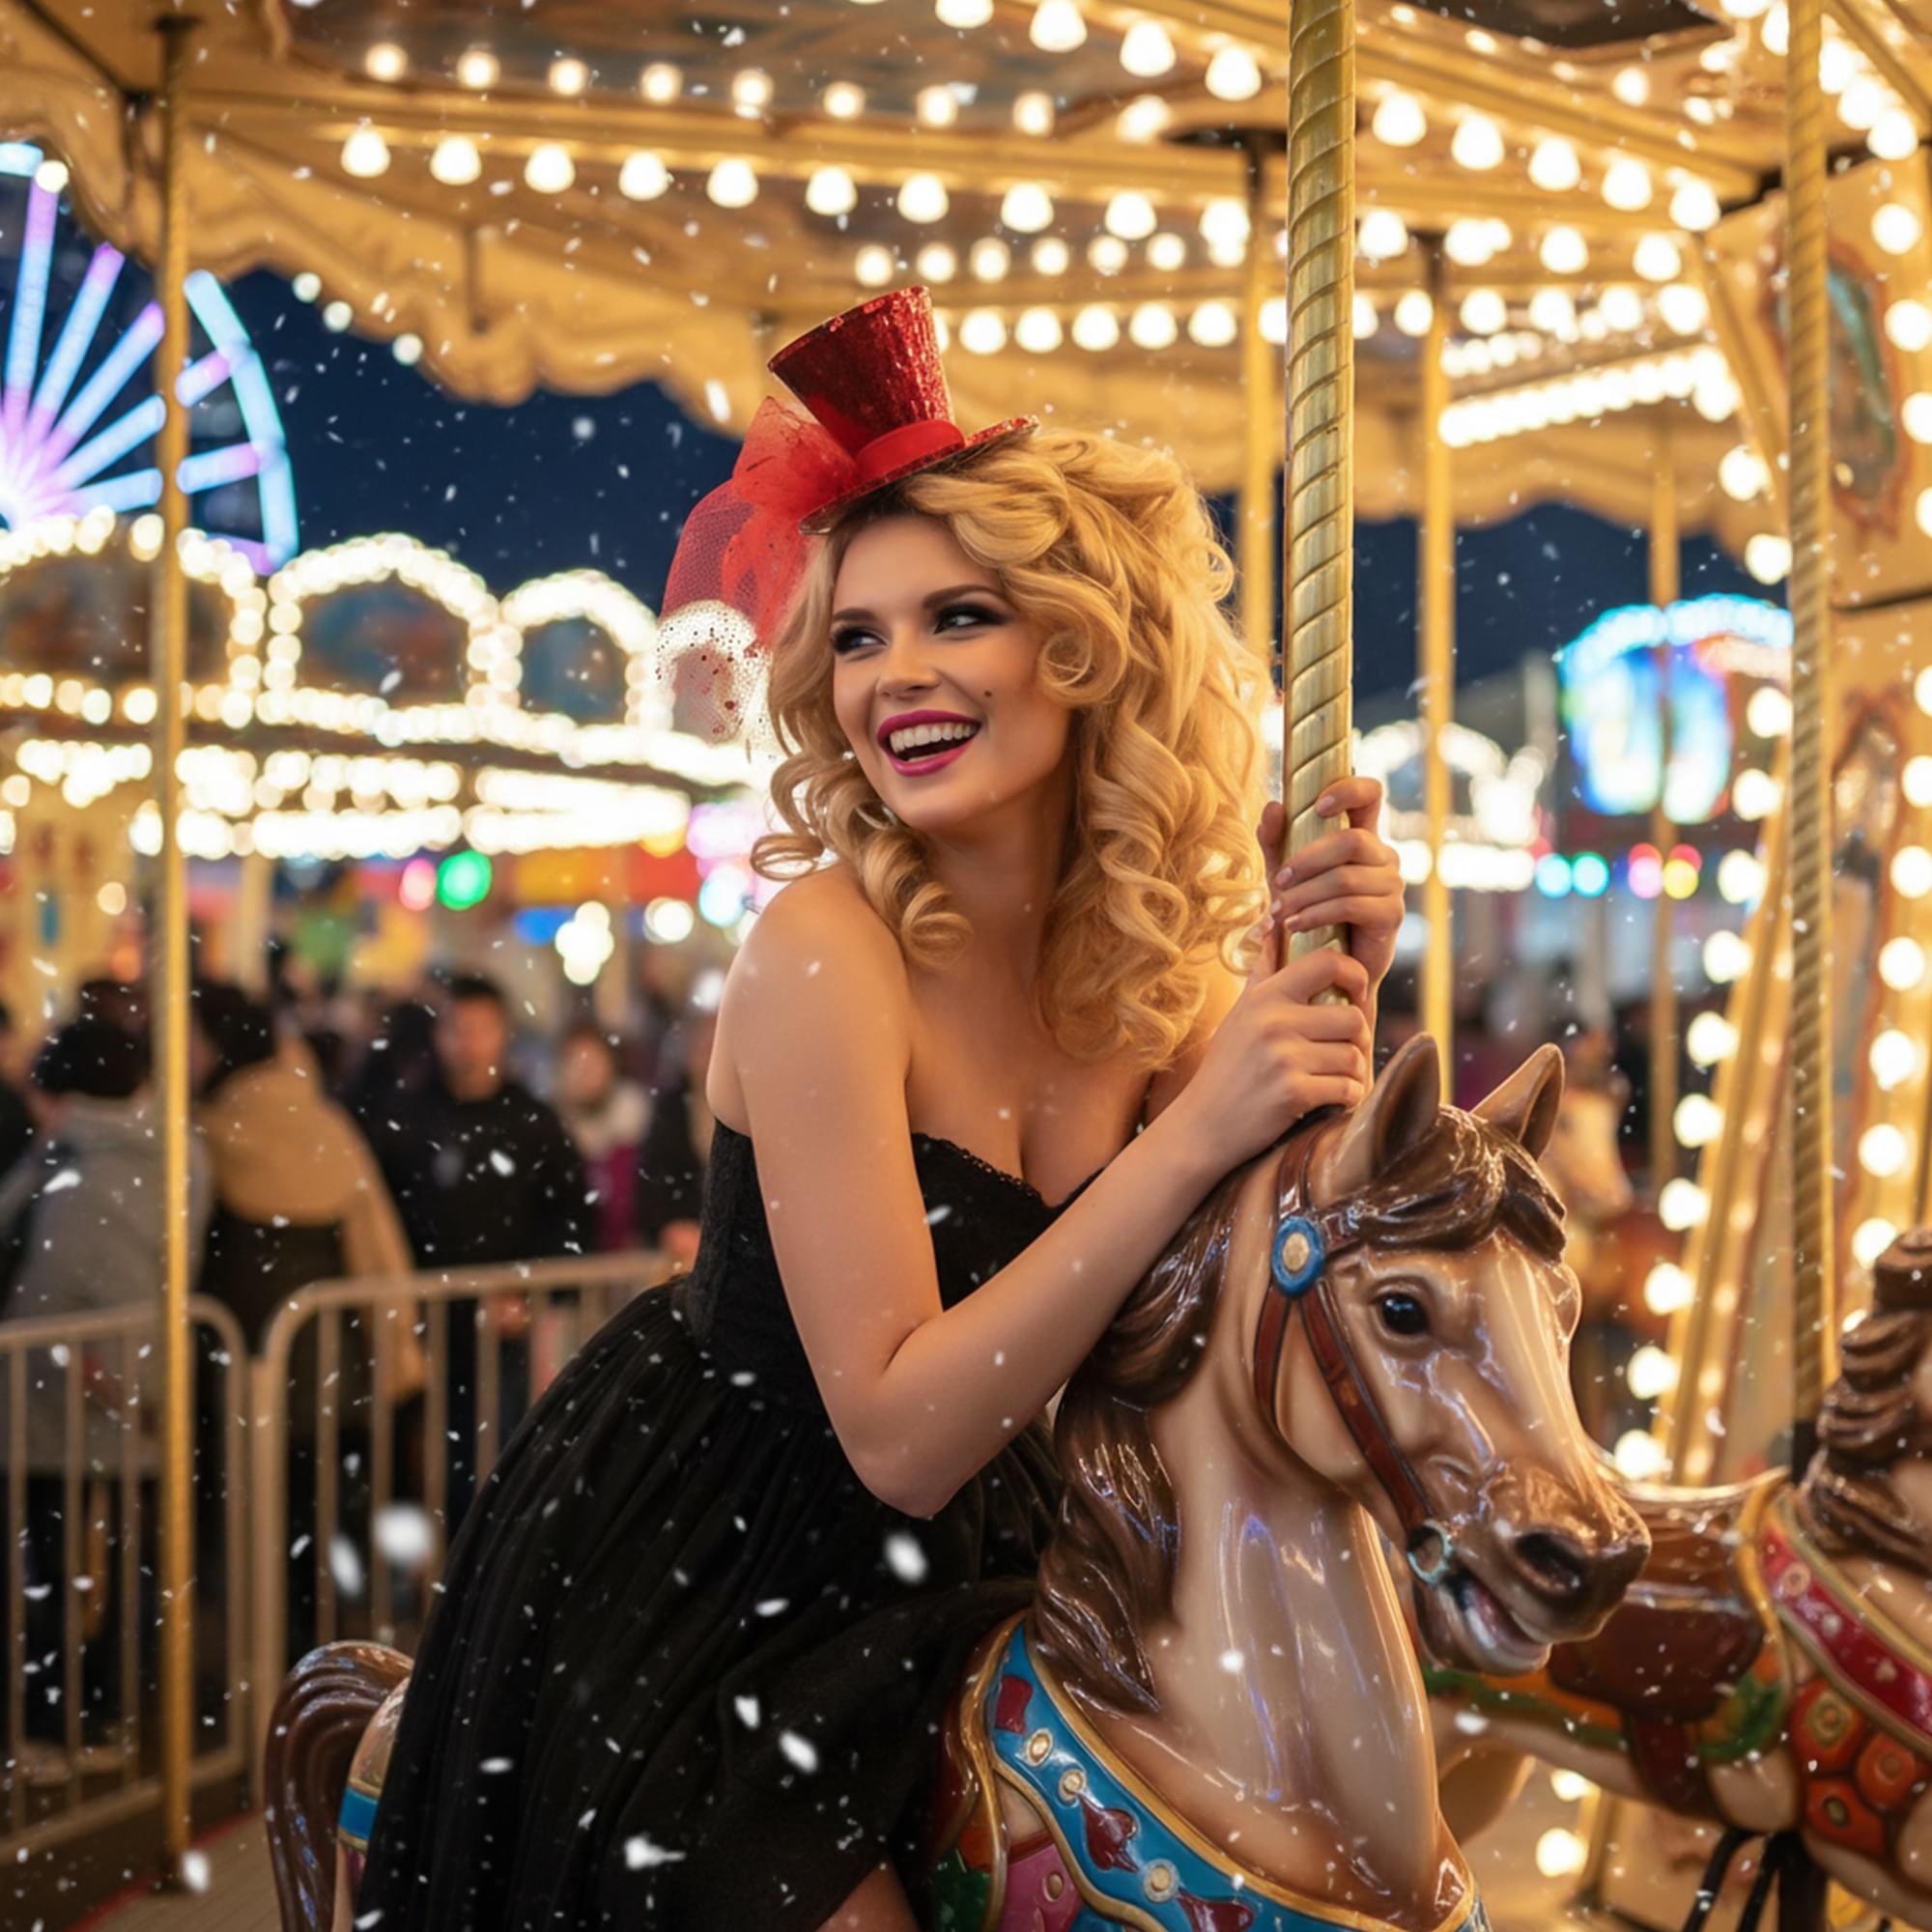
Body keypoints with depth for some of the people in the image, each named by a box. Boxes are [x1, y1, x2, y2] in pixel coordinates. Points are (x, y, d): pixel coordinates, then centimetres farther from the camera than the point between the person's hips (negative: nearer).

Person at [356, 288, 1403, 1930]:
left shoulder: (1165, 948, -6)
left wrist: (1329, 1006, -19)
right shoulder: (828, 947, -23)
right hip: (685, 1617, -5)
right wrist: (1197, 1132, -32)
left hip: (949, 1588, 6)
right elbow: (900, 1433, -26)